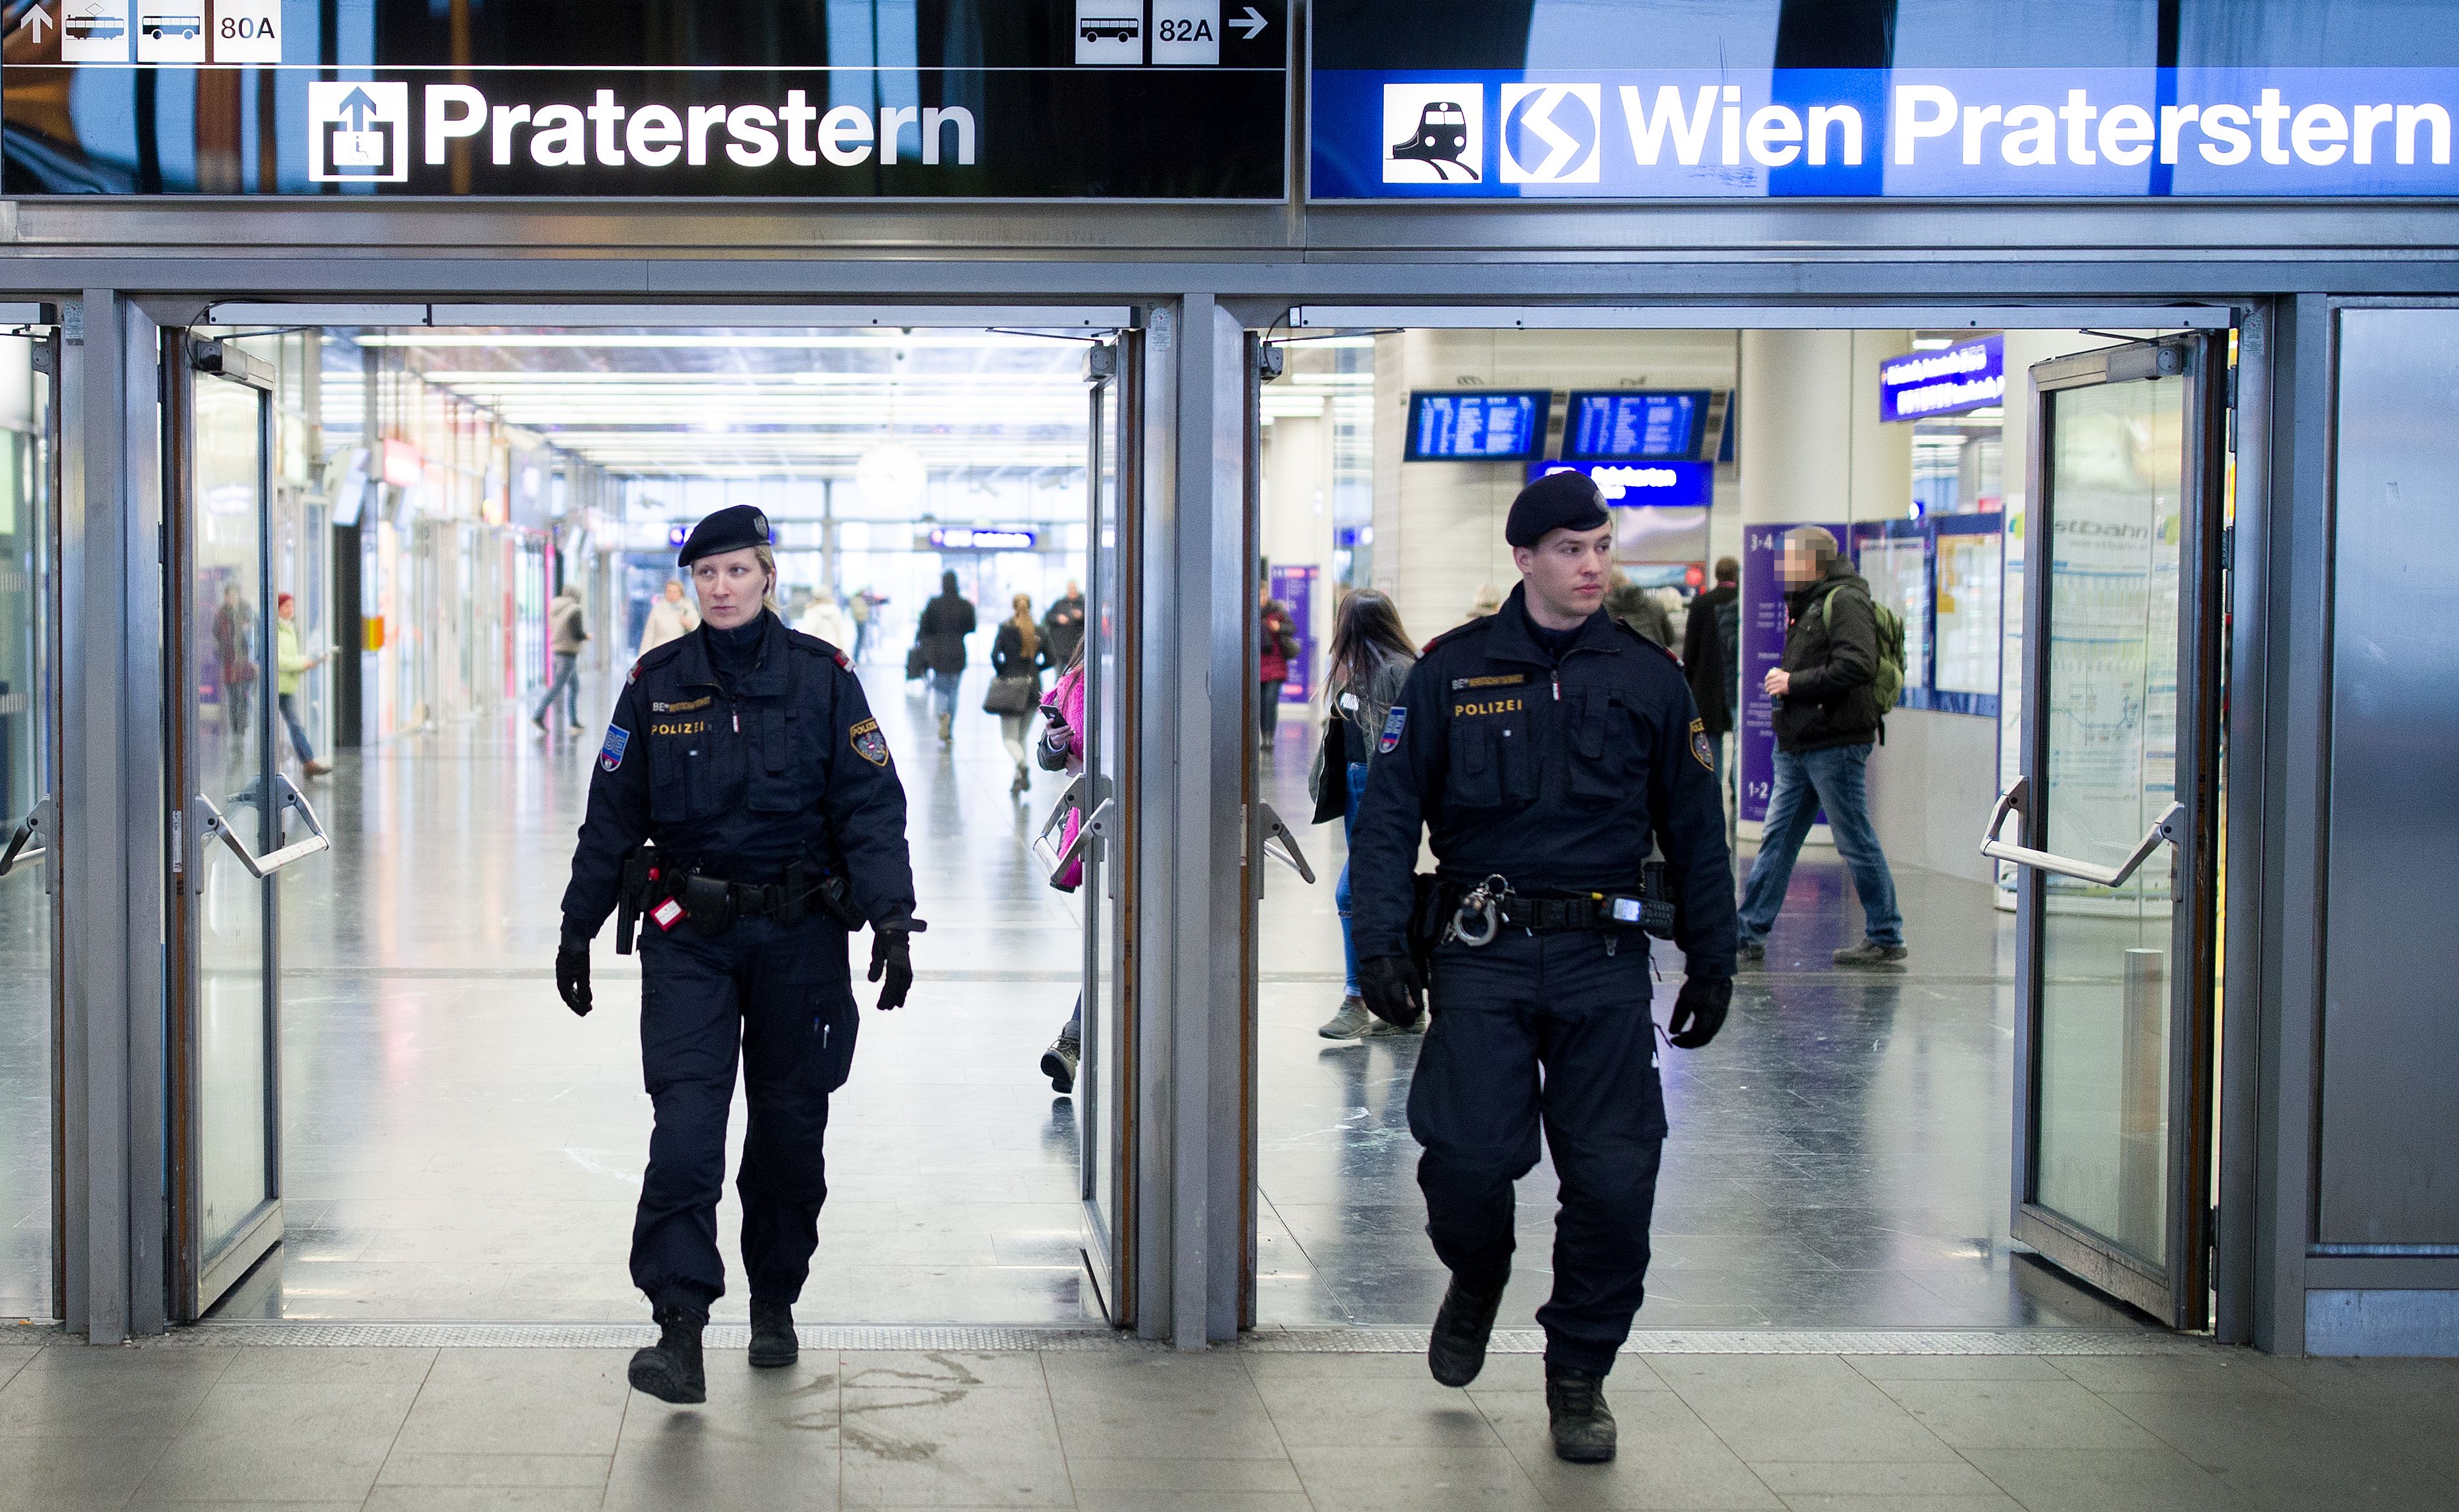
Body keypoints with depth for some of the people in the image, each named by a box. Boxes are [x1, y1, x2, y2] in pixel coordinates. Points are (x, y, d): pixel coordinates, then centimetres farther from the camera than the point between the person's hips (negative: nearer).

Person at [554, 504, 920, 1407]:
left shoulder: (823, 680, 0)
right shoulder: (657, 684, 3)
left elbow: (872, 807, -3)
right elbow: (611, 815, 8)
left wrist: (892, 918, -13)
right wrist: (577, 928, 9)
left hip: (801, 934, 0)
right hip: (689, 934, 0)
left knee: (789, 1126, 9)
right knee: (686, 1122, -14)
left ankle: (775, 1301, 28)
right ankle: (679, 1329, -17)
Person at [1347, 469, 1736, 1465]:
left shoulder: (1648, 679, 8)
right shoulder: (1452, 672, 3)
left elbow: (1695, 832, 14)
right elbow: (1388, 813, 4)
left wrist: (1712, 964, 12)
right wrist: (1380, 945, -5)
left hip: (1604, 961, 1)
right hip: (1483, 955, -1)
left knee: (1613, 1180, -3)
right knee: (1465, 1163, -8)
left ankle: (1579, 1376, 17)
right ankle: (1476, 1282, 28)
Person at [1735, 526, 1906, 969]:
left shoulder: (1845, 601, -10)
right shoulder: (1807, 605, 20)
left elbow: (1856, 667, -22)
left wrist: (1794, 683, -16)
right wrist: (1782, 677, 6)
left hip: (1836, 745, -10)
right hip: (1799, 746, 10)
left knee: (1857, 842, -3)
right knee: (1776, 840, 8)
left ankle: (1887, 941, 5)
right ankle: (1749, 936, 11)